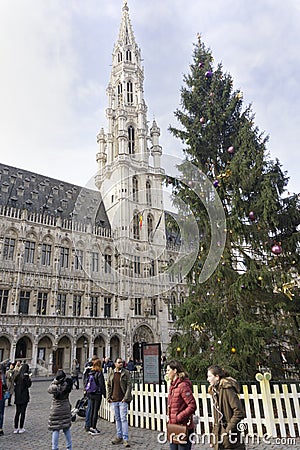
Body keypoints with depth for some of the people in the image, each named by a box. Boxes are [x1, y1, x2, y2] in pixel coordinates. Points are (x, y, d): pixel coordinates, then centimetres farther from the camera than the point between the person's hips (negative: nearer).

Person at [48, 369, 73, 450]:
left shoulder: (56, 387, -25)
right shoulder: (67, 385, -14)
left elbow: (49, 389, -5)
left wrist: (54, 381, -6)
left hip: (56, 409, -5)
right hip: (66, 408, 5)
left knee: (55, 429, 7)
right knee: (66, 428, 17)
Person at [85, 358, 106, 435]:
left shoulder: (90, 373, 3)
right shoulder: (99, 373, -15)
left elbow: (87, 383, 9)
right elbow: (101, 385, -15)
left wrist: (87, 393, 18)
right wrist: (104, 394, -6)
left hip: (91, 394, 6)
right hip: (97, 394, -6)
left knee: (92, 411, 16)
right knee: (96, 411, 2)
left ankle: (91, 427, 24)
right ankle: (94, 429, 6)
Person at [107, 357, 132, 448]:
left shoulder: (126, 373, -4)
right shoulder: (111, 373, 6)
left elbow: (129, 386, -5)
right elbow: (108, 385, 12)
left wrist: (126, 398, -11)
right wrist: (108, 397, 5)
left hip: (122, 400, -4)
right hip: (113, 400, 4)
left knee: (123, 419, -4)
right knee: (117, 419, 13)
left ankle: (125, 439, 2)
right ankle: (119, 437, 24)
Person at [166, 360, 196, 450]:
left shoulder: (183, 386, -20)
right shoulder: (172, 385, 9)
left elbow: (192, 406, -23)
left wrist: (178, 418, -20)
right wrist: (169, 416, 8)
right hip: (173, 426, 9)